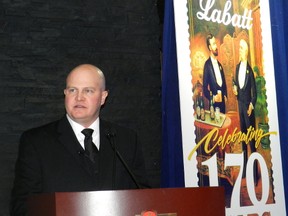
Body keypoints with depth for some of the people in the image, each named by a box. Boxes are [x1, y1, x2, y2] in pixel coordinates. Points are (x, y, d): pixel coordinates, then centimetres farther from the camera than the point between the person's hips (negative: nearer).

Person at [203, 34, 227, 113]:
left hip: (222, 101, 7)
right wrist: (212, 97, -19)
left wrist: (225, 95, 8)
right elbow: (205, 87, -9)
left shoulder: (219, 64, 15)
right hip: (214, 102, -7)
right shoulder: (207, 64, -8)